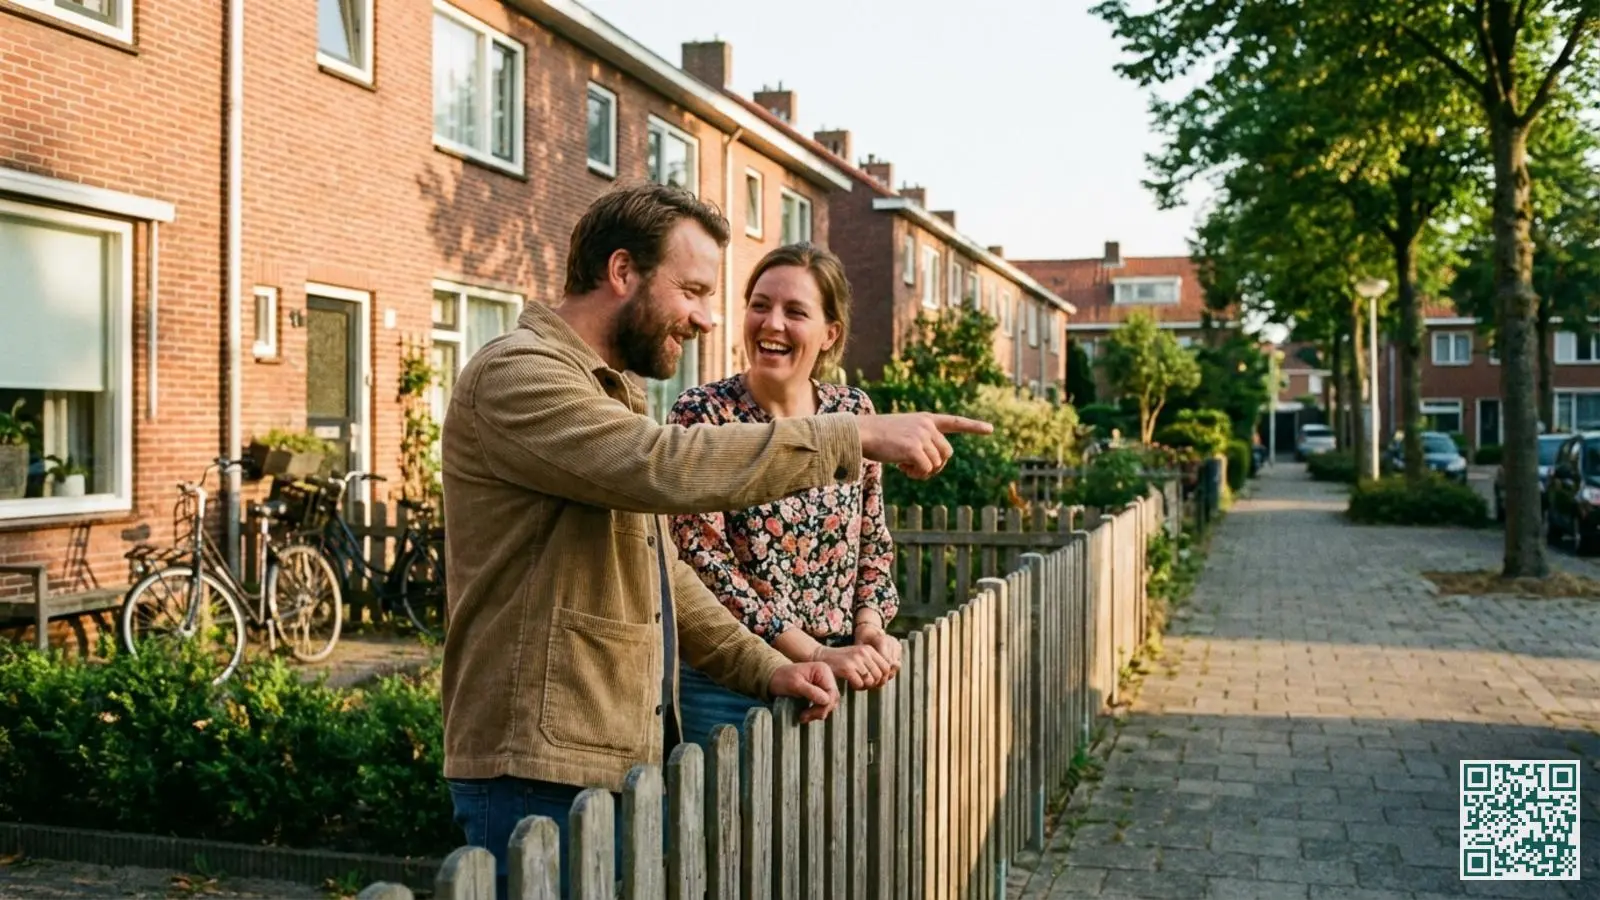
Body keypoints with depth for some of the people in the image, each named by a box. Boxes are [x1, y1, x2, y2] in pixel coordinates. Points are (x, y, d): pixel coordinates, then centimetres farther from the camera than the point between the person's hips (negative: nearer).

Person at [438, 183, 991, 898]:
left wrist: (765, 670, 8)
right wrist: (857, 435, -23)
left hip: (625, 762, 9)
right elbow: (668, 467, -28)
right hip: (544, 777, -9)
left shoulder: (608, 392, 19)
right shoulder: (515, 374, -13)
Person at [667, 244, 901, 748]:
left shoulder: (855, 413, 4)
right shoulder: (702, 414, -8)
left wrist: (869, 627, -6)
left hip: (839, 681, 4)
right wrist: (813, 654, -18)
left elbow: (874, 542, 12)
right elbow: (701, 557, -14)